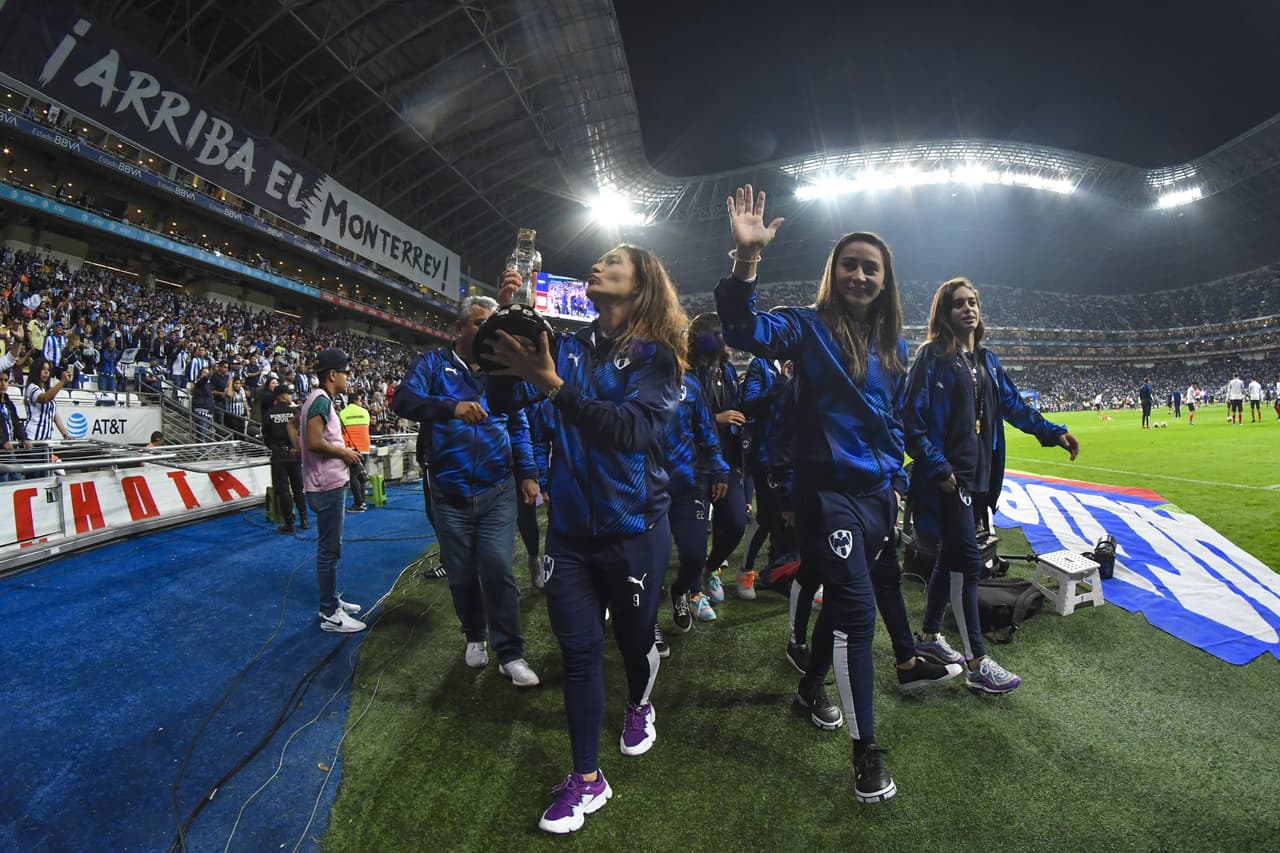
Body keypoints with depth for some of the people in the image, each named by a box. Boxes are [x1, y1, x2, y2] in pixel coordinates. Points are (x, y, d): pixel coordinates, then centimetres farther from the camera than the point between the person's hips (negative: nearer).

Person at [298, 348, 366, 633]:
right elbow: (315, 442, -26)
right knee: (330, 549, -4)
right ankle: (330, 614, 3)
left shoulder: (317, 399, 14)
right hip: (327, 485, -11)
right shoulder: (322, 401, -17)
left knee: (330, 547, 19)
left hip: (329, 484, 11)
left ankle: (332, 600, 30)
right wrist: (344, 452, -11)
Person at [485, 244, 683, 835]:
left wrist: (553, 385, -33)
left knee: (634, 637, 16)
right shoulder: (568, 346, 3)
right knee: (578, 649, 7)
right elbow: (504, 398, -4)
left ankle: (639, 705, 49)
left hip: (633, 526, -2)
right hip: (570, 526, 3)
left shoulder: (655, 355, -8)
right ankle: (586, 779, 23)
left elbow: (632, 429, -25)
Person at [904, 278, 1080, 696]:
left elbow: (1013, 404, 20)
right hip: (949, 476, -8)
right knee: (968, 564, -5)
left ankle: (930, 636, 30)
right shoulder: (932, 357, -9)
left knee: (951, 558, 15)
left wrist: (1052, 432, 11)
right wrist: (938, 468, -18)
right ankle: (977, 664, 5)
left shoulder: (986, 360, 15)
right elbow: (913, 418, -15)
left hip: (979, 474, 8)